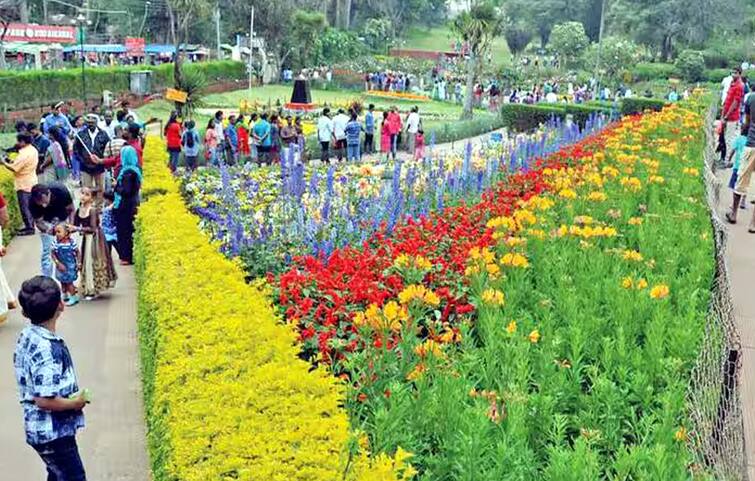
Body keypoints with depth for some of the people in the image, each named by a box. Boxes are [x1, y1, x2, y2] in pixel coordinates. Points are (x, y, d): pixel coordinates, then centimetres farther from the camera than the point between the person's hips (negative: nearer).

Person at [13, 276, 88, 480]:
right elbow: (44, 400, -29)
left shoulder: (26, 336, 0)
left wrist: (71, 396, 8)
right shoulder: (48, 349, -29)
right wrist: (76, 402, -13)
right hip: (53, 433, -9)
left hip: (40, 428, 9)